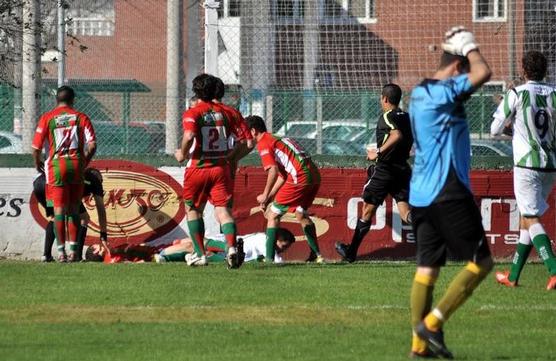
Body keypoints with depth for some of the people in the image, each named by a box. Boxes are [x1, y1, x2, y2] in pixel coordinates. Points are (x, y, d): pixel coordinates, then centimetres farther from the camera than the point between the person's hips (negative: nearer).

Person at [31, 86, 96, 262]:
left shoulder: (47, 118, 3)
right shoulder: (81, 117, 6)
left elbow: (36, 147, -2)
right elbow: (92, 144, -3)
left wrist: (37, 163, 17)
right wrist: (84, 162, 14)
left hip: (56, 164, -1)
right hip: (76, 164, 1)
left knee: (59, 209, 1)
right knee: (73, 209, 10)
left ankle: (61, 251, -2)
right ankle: (74, 250, 7)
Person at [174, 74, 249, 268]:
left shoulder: (192, 113, -7)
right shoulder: (224, 112, 7)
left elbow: (189, 136, -26)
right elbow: (246, 139, 7)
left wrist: (183, 154, -9)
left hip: (198, 168, -3)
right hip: (221, 168, 3)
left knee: (193, 209, 16)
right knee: (223, 209, -3)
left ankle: (200, 254, 15)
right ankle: (231, 247, -28)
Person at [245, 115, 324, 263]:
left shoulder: (263, 144, -2)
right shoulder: (277, 139, 27)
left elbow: (273, 171, -15)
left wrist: (265, 196, -5)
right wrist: (269, 198, 21)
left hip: (300, 177, -9)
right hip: (314, 174, 9)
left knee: (273, 215, 0)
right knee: (301, 214, 27)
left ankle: (269, 258, -4)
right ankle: (316, 255, 28)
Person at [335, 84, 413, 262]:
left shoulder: (387, 117, -11)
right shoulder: (407, 117, 12)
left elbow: (396, 135, -29)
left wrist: (378, 153, -22)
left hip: (385, 169, -6)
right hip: (403, 169, 6)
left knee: (368, 209, 7)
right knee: (405, 211, -1)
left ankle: (351, 252, 19)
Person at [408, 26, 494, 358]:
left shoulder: (420, 94, 15)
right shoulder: (443, 92, -14)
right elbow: (483, 73, -23)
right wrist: (470, 47, -8)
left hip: (421, 194, 9)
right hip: (448, 193, -9)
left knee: (428, 266, 9)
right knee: (481, 262, -2)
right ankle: (432, 322, -8)